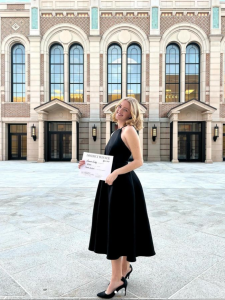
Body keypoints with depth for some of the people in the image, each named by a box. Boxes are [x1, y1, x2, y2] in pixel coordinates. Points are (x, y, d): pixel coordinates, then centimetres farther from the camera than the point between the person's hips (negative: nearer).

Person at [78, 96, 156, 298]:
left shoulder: (129, 130, -11)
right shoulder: (117, 132, 16)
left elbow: (139, 161, -17)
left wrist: (116, 173, -25)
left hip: (123, 184, -9)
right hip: (112, 183, 9)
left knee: (118, 228, -1)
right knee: (116, 227, 17)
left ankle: (117, 279, 14)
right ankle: (125, 268, 35)